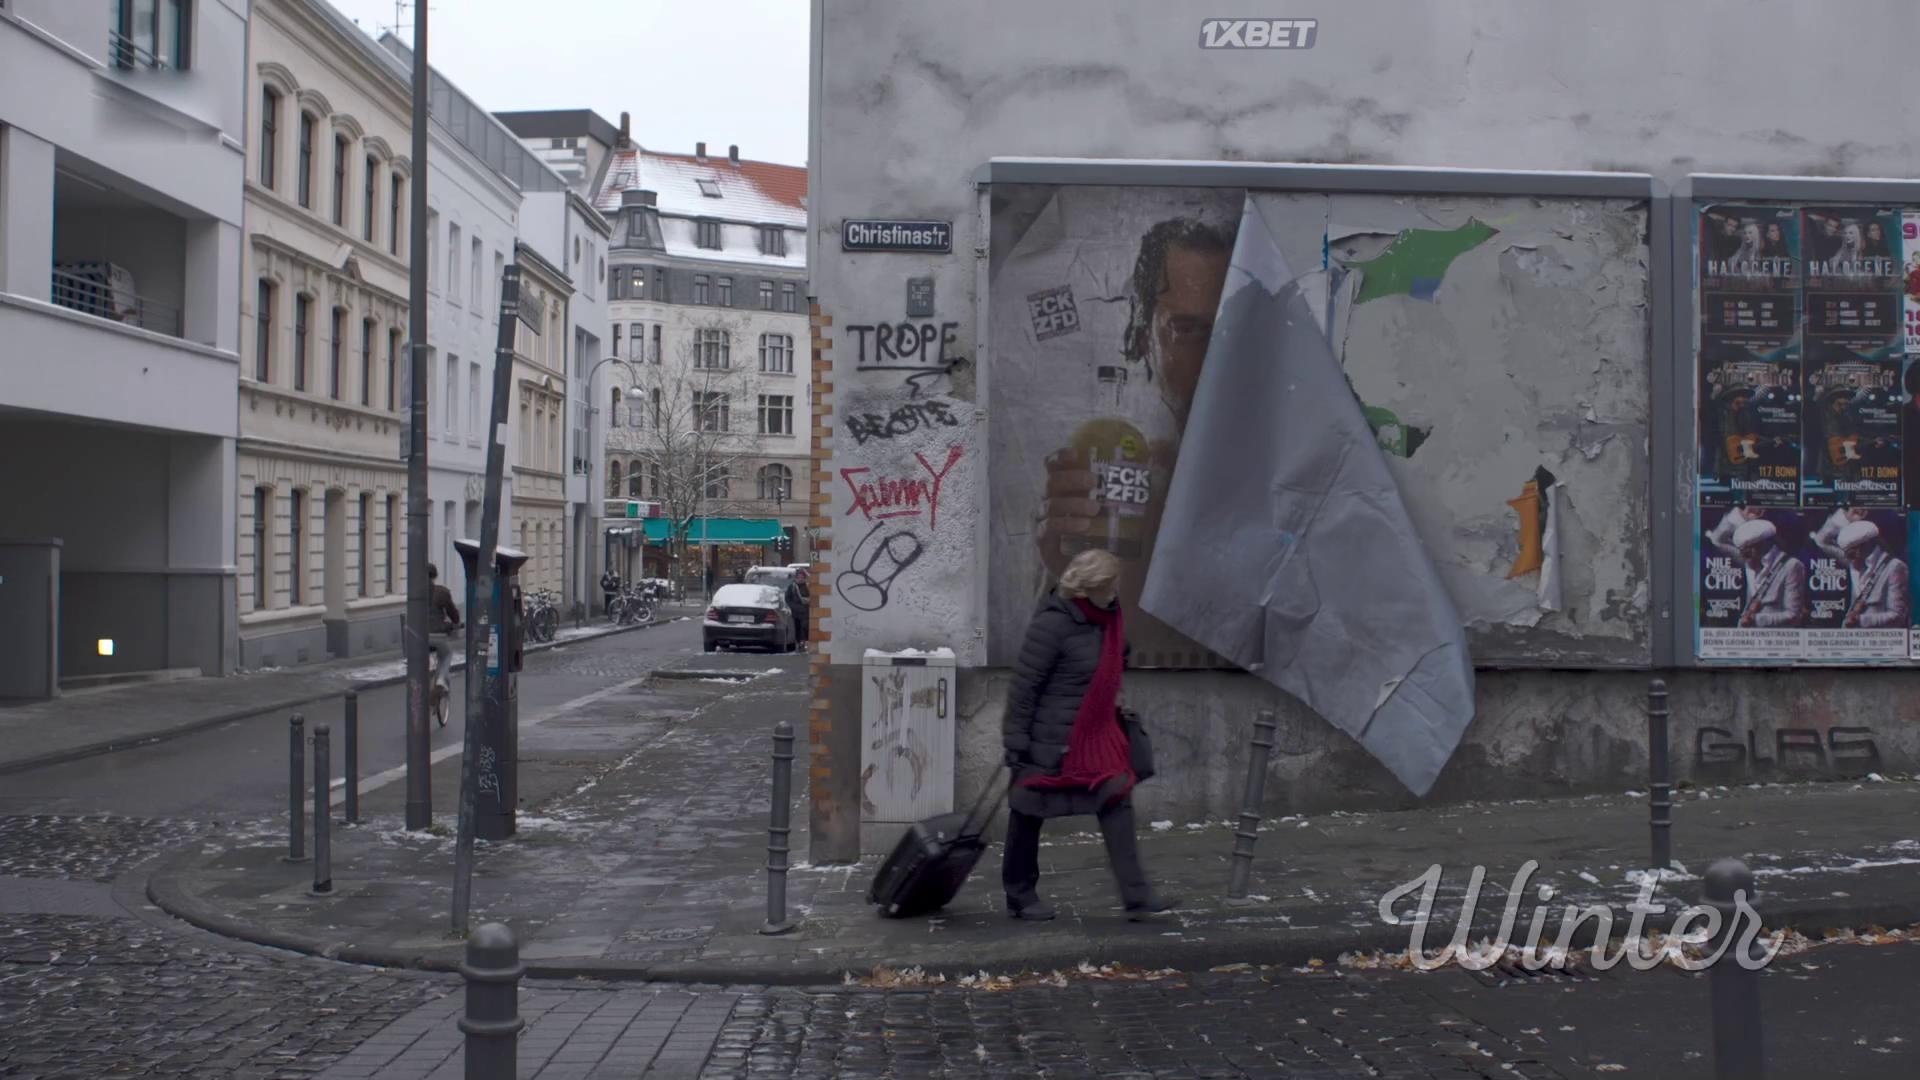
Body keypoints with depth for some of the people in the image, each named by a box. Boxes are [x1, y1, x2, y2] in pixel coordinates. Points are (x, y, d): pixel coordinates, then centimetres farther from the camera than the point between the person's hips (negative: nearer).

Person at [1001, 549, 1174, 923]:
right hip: (1050, 737, -7)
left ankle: (1136, 895, 0)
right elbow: (1024, 683, -19)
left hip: (1097, 732, 8)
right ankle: (1020, 897, 22)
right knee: (1030, 812, 7)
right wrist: (1015, 738, -18)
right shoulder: (1053, 622, -21)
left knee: (1117, 801, -1)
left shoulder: (1111, 613, 3)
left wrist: (1113, 700, 22)